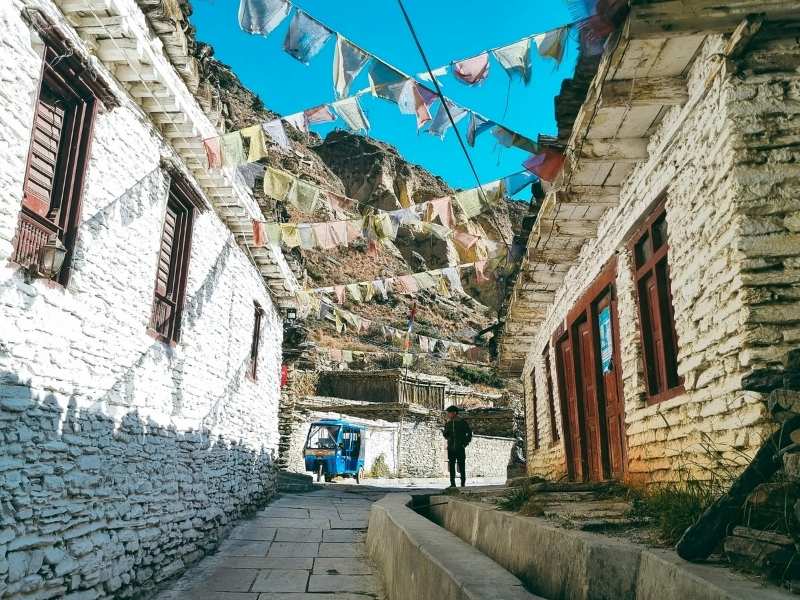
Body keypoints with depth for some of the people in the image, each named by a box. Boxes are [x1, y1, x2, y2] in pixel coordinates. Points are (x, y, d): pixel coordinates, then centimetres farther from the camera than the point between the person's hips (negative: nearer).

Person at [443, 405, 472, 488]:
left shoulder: (462, 423, -4)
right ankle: (452, 484, 9)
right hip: (451, 449, 3)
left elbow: (469, 434, 4)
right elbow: (446, 437, 11)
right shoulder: (448, 423, 6)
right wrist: (445, 432, -9)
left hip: (460, 449, -3)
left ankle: (463, 483, 8)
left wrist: (465, 443, -4)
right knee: (451, 466, 3)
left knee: (461, 467, 0)